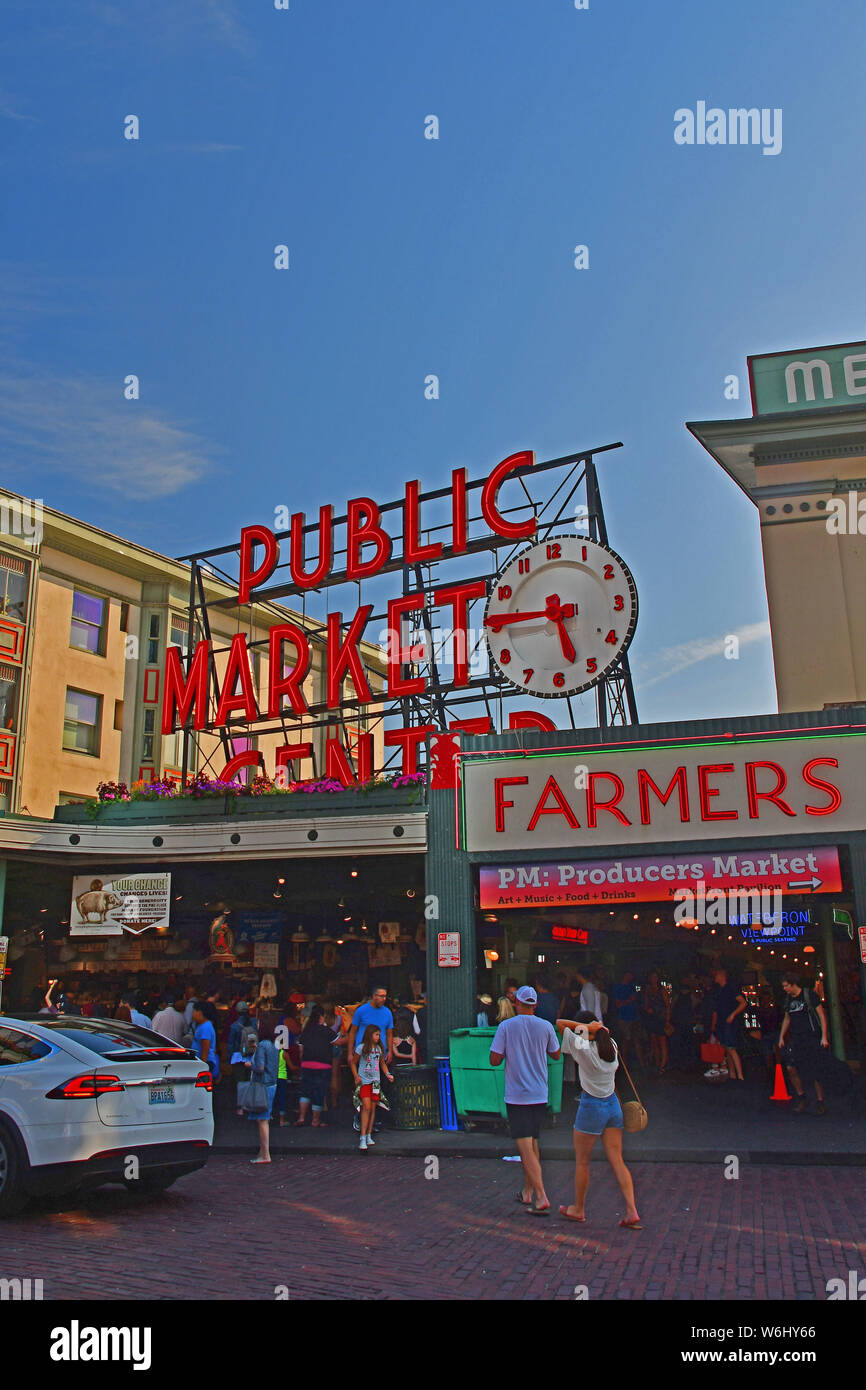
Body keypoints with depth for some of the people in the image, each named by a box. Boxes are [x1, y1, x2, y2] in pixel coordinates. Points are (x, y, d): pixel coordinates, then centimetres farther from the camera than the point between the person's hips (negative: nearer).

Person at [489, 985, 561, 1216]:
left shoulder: (506, 1026, -8)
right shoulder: (545, 1026, -1)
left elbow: (494, 1060, -8)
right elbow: (556, 1054, 13)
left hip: (517, 1096, -4)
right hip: (540, 1095, 4)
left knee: (526, 1149, -4)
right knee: (532, 1143, 19)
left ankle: (541, 1198, -13)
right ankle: (527, 1192, 29)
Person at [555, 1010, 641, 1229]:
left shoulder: (584, 1049, -17)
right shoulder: (611, 1045, 1)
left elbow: (560, 1023, -15)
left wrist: (586, 1028, -17)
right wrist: (597, 1029, 9)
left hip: (591, 1106, -6)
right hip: (613, 1104, 6)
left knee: (581, 1161, 11)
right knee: (617, 1161, 8)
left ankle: (578, 1209, 25)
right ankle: (631, 1212, 1)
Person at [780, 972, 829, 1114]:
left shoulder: (809, 995, -6)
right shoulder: (789, 999, 11)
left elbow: (821, 1015, -4)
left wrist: (824, 1036, -10)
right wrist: (781, 1037, 18)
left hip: (812, 1038, -5)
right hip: (796, 1039, 5)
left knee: (815, 1071, -4)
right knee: (791, 1068, -9)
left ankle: (821, 1102, 10)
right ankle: (801, 1097, 8)